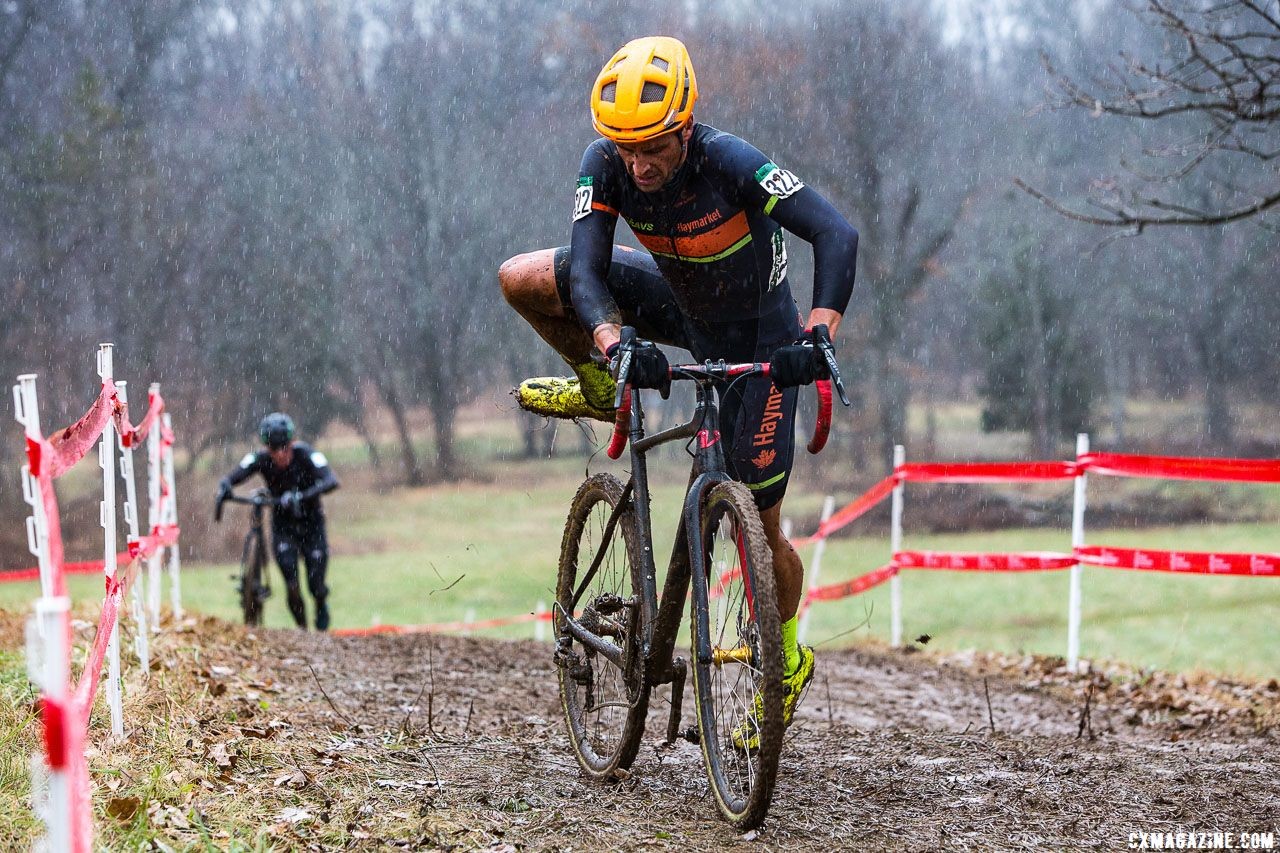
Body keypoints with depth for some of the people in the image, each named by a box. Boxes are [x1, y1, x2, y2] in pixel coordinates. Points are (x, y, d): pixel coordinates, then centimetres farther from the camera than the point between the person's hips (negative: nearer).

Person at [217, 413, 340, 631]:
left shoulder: (305, 454, -25)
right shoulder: (261, 459, -18)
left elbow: (331, 481, -40)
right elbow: (233, 477, -24)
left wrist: (302, 496, -55)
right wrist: (224, 488, -48)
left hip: (311, 524, -1)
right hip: (283, 525, 1)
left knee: (316, 586, -4)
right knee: (292, 586, -13)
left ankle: (322, 606, 31)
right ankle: (301, 628, 9)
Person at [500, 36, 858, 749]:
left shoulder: (730, 162, -35)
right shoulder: (607, 164, -23)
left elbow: (837, 234, -41)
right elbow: (587, 272, -27)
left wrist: (818, 335, -55)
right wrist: (614, 343, -48)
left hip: (757, 339, -4)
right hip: (680, 306, 4)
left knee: (759, 527, -3)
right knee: (521, 279, -13)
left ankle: (790, 659, 24)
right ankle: (600, 391, 11)